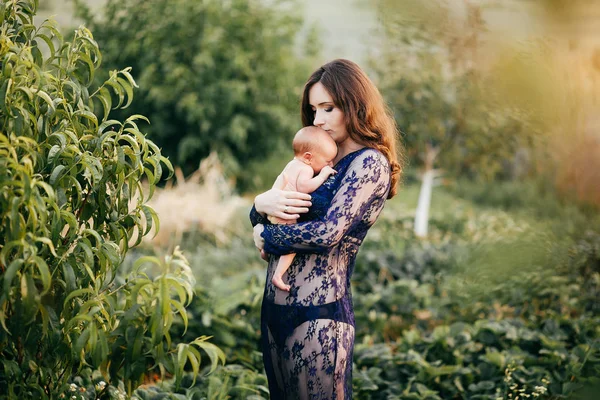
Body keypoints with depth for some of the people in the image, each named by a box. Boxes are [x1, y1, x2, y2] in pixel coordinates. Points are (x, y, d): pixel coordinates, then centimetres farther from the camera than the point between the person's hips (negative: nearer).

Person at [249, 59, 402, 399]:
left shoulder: (369, 162, -9)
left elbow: (328, 233, -21)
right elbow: (260, 217, 16)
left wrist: (266, 238, -6)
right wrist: (262, 204, -8)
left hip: (318, 314, -8)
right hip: (275, 307, 8)